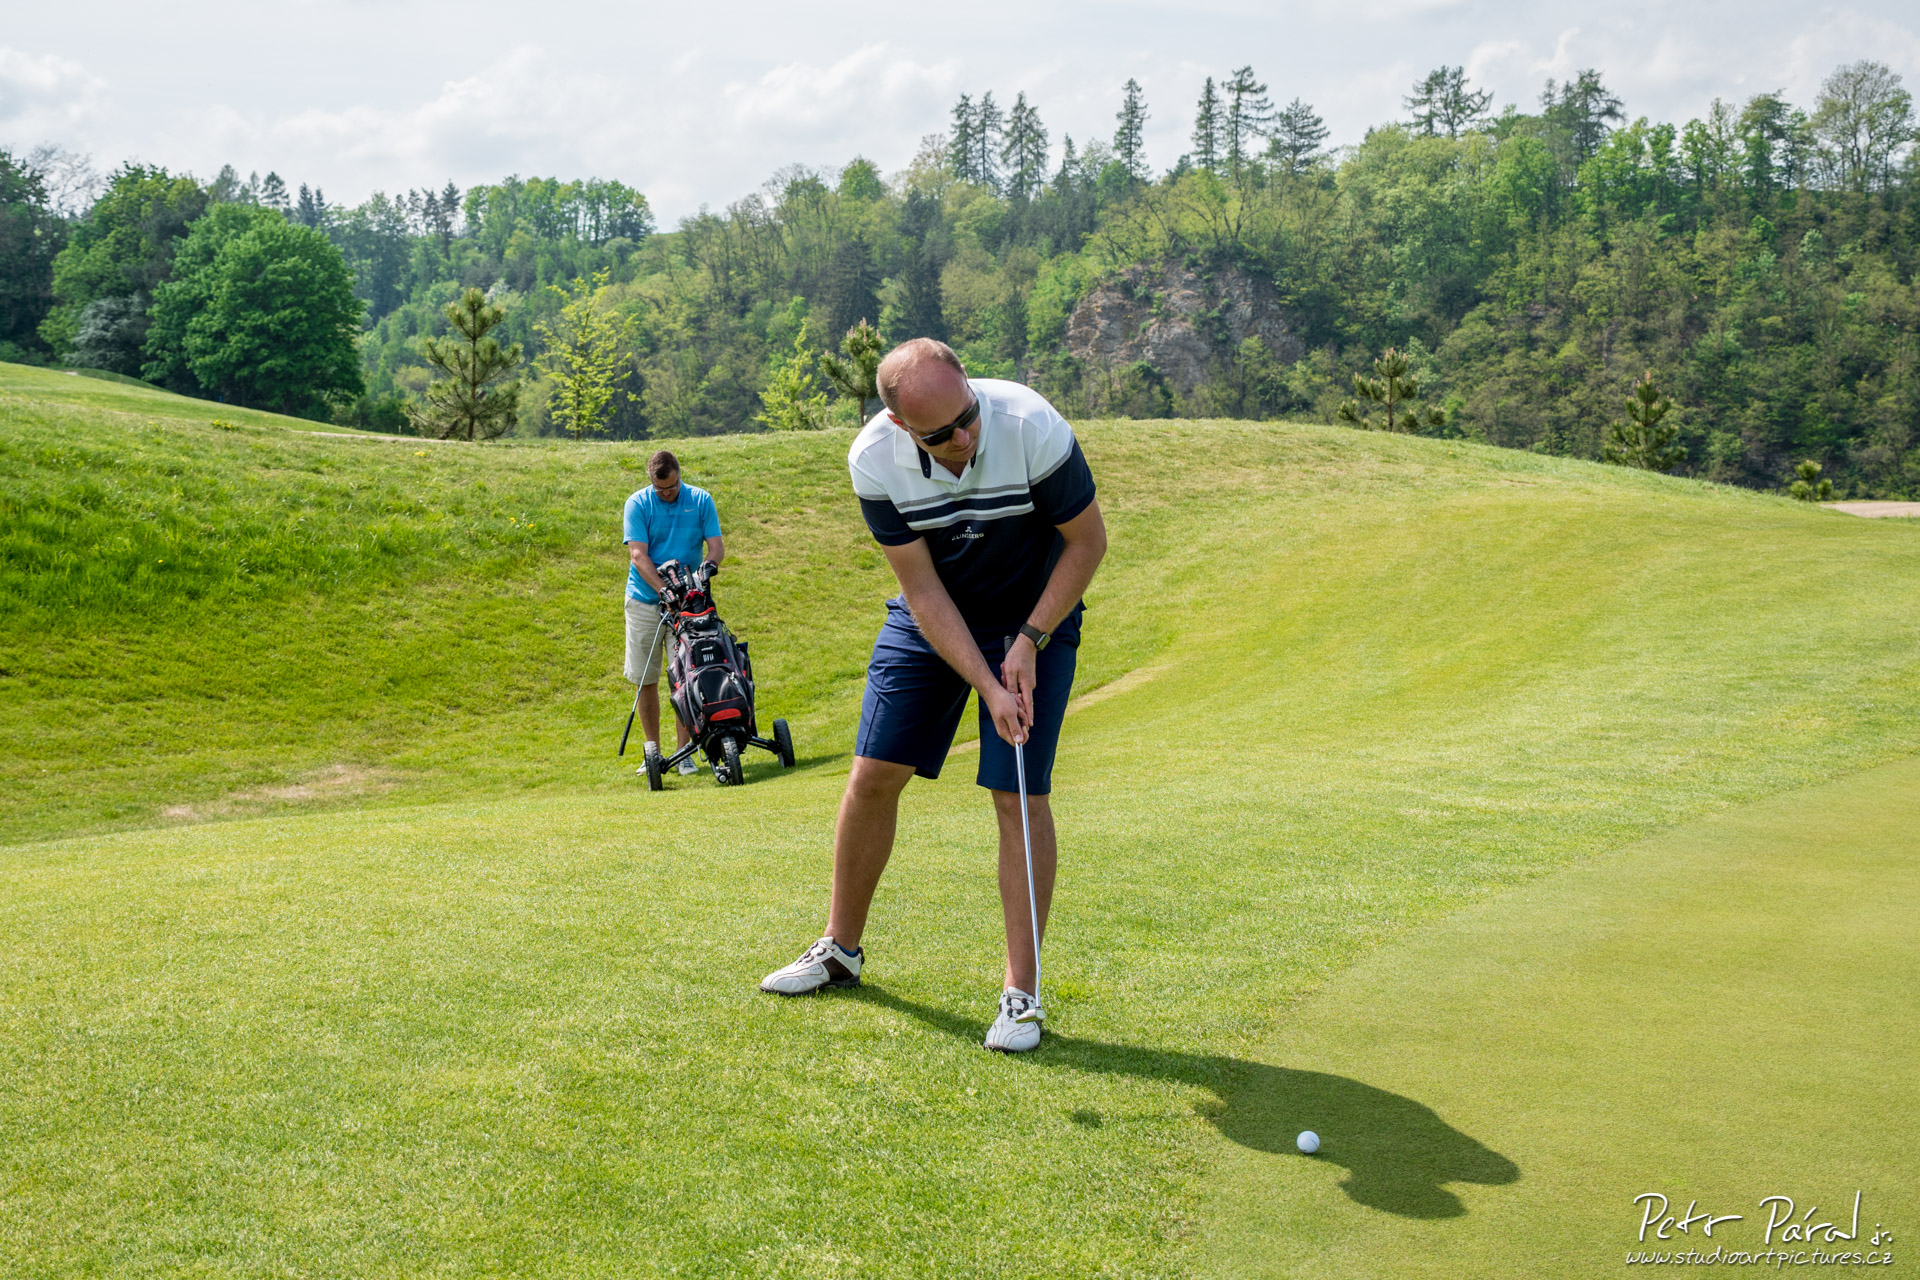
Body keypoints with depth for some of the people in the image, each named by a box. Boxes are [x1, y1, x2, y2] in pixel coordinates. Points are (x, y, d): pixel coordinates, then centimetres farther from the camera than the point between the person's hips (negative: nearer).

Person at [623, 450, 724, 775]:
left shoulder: (700, 500, 2)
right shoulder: (638, 504, -4)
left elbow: (717, 545, -2)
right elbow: (638, 555, -12)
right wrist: (663, 588, -26)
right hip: (644, 601, 0)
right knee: (646, 680, 5)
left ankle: (684, 752, 2)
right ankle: (652, 751, 19)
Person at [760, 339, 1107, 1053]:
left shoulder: (1032, 427, -30)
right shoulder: (874, 460, -24)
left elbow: (1087, 540, -15)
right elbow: (922, 590, -18)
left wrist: (1030, 642, -18)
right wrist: (988, 686, -25)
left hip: (1034, 617, -2)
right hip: (933, 617, 3)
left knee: (1019, 797, -9)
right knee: (873, 774, 2)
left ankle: (1020, 991, 0)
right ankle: (842, 948, 22)